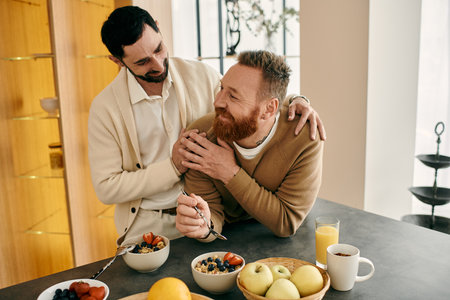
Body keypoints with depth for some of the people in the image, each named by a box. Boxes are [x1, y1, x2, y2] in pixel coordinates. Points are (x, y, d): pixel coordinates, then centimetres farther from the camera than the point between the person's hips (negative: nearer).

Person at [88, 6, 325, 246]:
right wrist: (173, 167, -17)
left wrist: (295, 101, -6)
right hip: (148, 226, -1)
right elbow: (106, 188, -6)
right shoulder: (104, 108, -6)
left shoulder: (200, 75, 1)